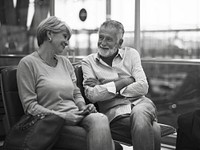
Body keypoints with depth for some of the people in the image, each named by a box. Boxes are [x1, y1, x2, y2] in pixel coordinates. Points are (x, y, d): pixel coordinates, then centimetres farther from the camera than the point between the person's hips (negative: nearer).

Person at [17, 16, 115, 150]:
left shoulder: (65, 62, 20)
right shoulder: (28, 63, 0)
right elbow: (30, 106, -6)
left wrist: (83, 107, -1)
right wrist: (62, 116, -16)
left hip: (75, 116, 6)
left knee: (101, 119, -32)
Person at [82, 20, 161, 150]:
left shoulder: (131, 54, 15)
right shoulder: (88, 61, 10)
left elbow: (143, 87, 1)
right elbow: (92, 95, -6)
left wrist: (106, 86, -3)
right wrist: (126, 81, -4)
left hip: (139, 103, 3)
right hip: (114, 111, -3)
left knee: (139, 114, -36)